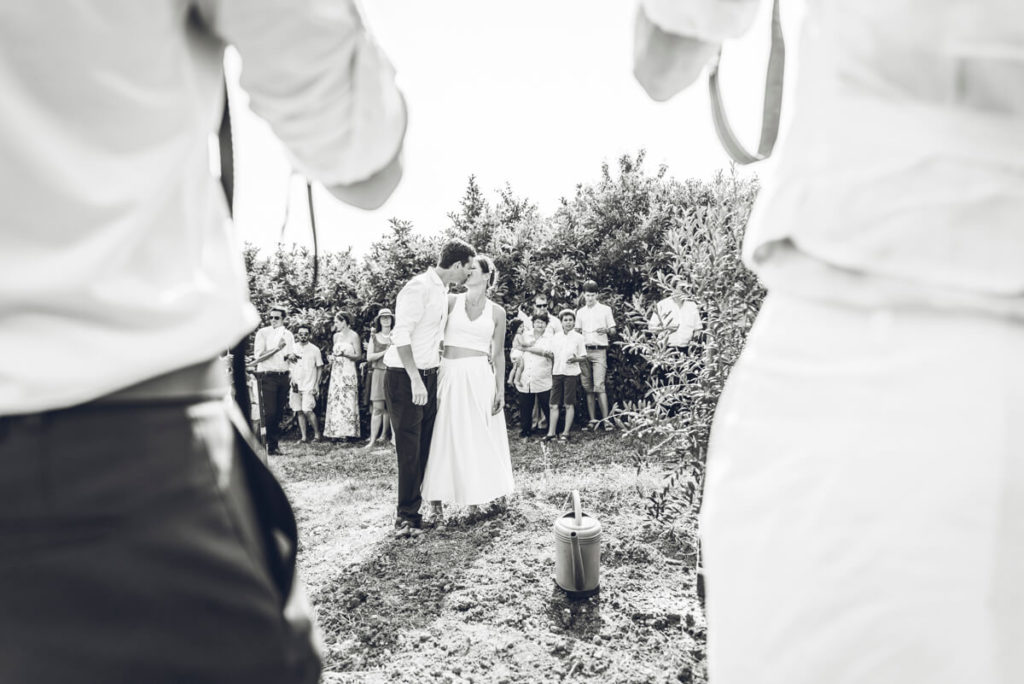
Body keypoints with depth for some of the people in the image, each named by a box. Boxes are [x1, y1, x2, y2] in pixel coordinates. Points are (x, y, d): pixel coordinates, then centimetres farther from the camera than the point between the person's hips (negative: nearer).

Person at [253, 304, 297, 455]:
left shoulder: (288, 334, 12)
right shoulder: (263, 332, -2)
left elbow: (292, 355, 16)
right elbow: (258, 357, -10)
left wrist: (289, 356, -8)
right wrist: (277, 348, -18)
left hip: (283, 376, 5)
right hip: (267, 376, -5)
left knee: (279, 412, 6)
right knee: (269, 412, -11)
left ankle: (274, 444, 14)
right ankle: (264, 444, -3)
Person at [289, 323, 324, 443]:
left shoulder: (314, 349, 1)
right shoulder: (293, 348, 8)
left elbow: (320, 368, 3)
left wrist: (317, 385, -2)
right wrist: (292, 380, -3)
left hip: (309, 386, -4)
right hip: (296, 385, 4)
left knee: (307, 410, -14)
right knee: (299, 411, 4)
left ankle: (317, 434, 0)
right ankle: (304, 437, 10)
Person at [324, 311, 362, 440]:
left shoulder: (353, 335, -3)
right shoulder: (336, 336, 15)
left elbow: (359, 356, -5)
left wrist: (345, 354, -19)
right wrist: (332, 357, 5)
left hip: (348, 372, -6)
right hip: (336, 372, 6)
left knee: (347, 401, -8)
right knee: (334, 401, 2)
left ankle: (346, 432, -6)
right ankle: (335, 432, 4)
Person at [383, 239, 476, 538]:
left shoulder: (443, 291, 13)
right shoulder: (418, 288, -15)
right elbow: (401, 335, -20)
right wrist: (415, 378, -23)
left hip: (428, 375, 8)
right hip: (405, 377, -8)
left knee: (426, 444, 9)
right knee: (409, 447, -4)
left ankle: (414, 506, 20)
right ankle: (406, 516, 6)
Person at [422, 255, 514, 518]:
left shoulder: (496, 312, 6)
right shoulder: (451, 301, 4)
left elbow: (498, 354, 8)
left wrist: (500, 389, 4)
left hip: (480, 377, 1)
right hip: (449, 375, -1)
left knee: (479, 436, 6)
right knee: (444, 435, -1)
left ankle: (474, 495, 22)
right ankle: (436, 498, 7)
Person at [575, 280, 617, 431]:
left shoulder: (605, 309, 6)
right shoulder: (580, 312, 16)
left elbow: (613, 332, 5)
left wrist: (606, 330, -17)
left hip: (599, 351, -4)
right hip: (584, 351, 4)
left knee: (599, 386, -14)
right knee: (588, 387, 2)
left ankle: (606, 419, -14)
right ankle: (592, 419, 6)